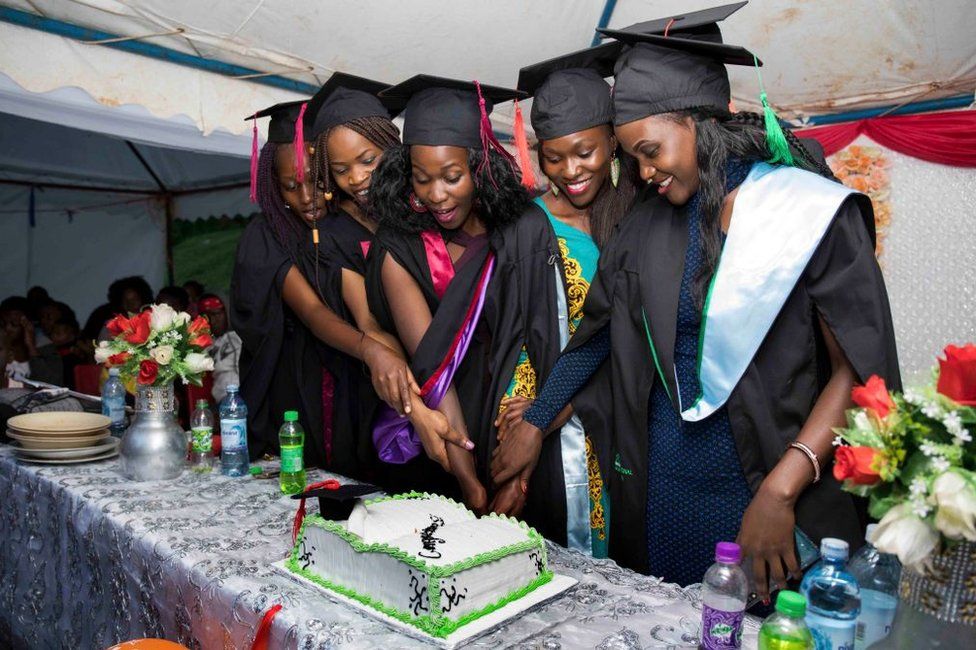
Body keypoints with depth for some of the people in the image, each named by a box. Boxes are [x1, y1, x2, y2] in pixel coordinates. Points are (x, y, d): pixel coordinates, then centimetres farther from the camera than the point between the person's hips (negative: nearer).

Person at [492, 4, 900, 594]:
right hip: (660, 474, 4)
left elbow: (858, 368, -12)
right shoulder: (648, 225, 3)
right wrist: (532, 427, 4)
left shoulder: (809, 212, -10)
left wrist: (780, 492, -22)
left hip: (763, 473, -3)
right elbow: (594, 334, 9)